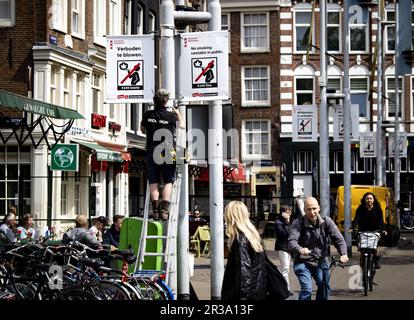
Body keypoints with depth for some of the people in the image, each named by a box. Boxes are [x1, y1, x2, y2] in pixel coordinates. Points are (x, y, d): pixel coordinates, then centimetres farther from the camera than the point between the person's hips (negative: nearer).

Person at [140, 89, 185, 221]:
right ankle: (164, 209, -6)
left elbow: (143, 130, 18)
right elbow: (182, 126, 15)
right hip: (167, 153, -2)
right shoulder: (171, 116, -6)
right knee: (168, 182, 5)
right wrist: (178, 113, 31)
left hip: (152, 152, 2)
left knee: (153, 182, 6)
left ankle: (155, 209, 0)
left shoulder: (148, 115, -1)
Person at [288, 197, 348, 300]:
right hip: (302, 262, -3)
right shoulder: (298, 223, -13)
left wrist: (343, 254, -30)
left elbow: (339, 239, -10)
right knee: (307, 289, -20)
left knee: (324, 287, -9)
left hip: (321, 261, 3)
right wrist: (300, 249, -51)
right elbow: (291, 242, -27)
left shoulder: (326, 221, -5)